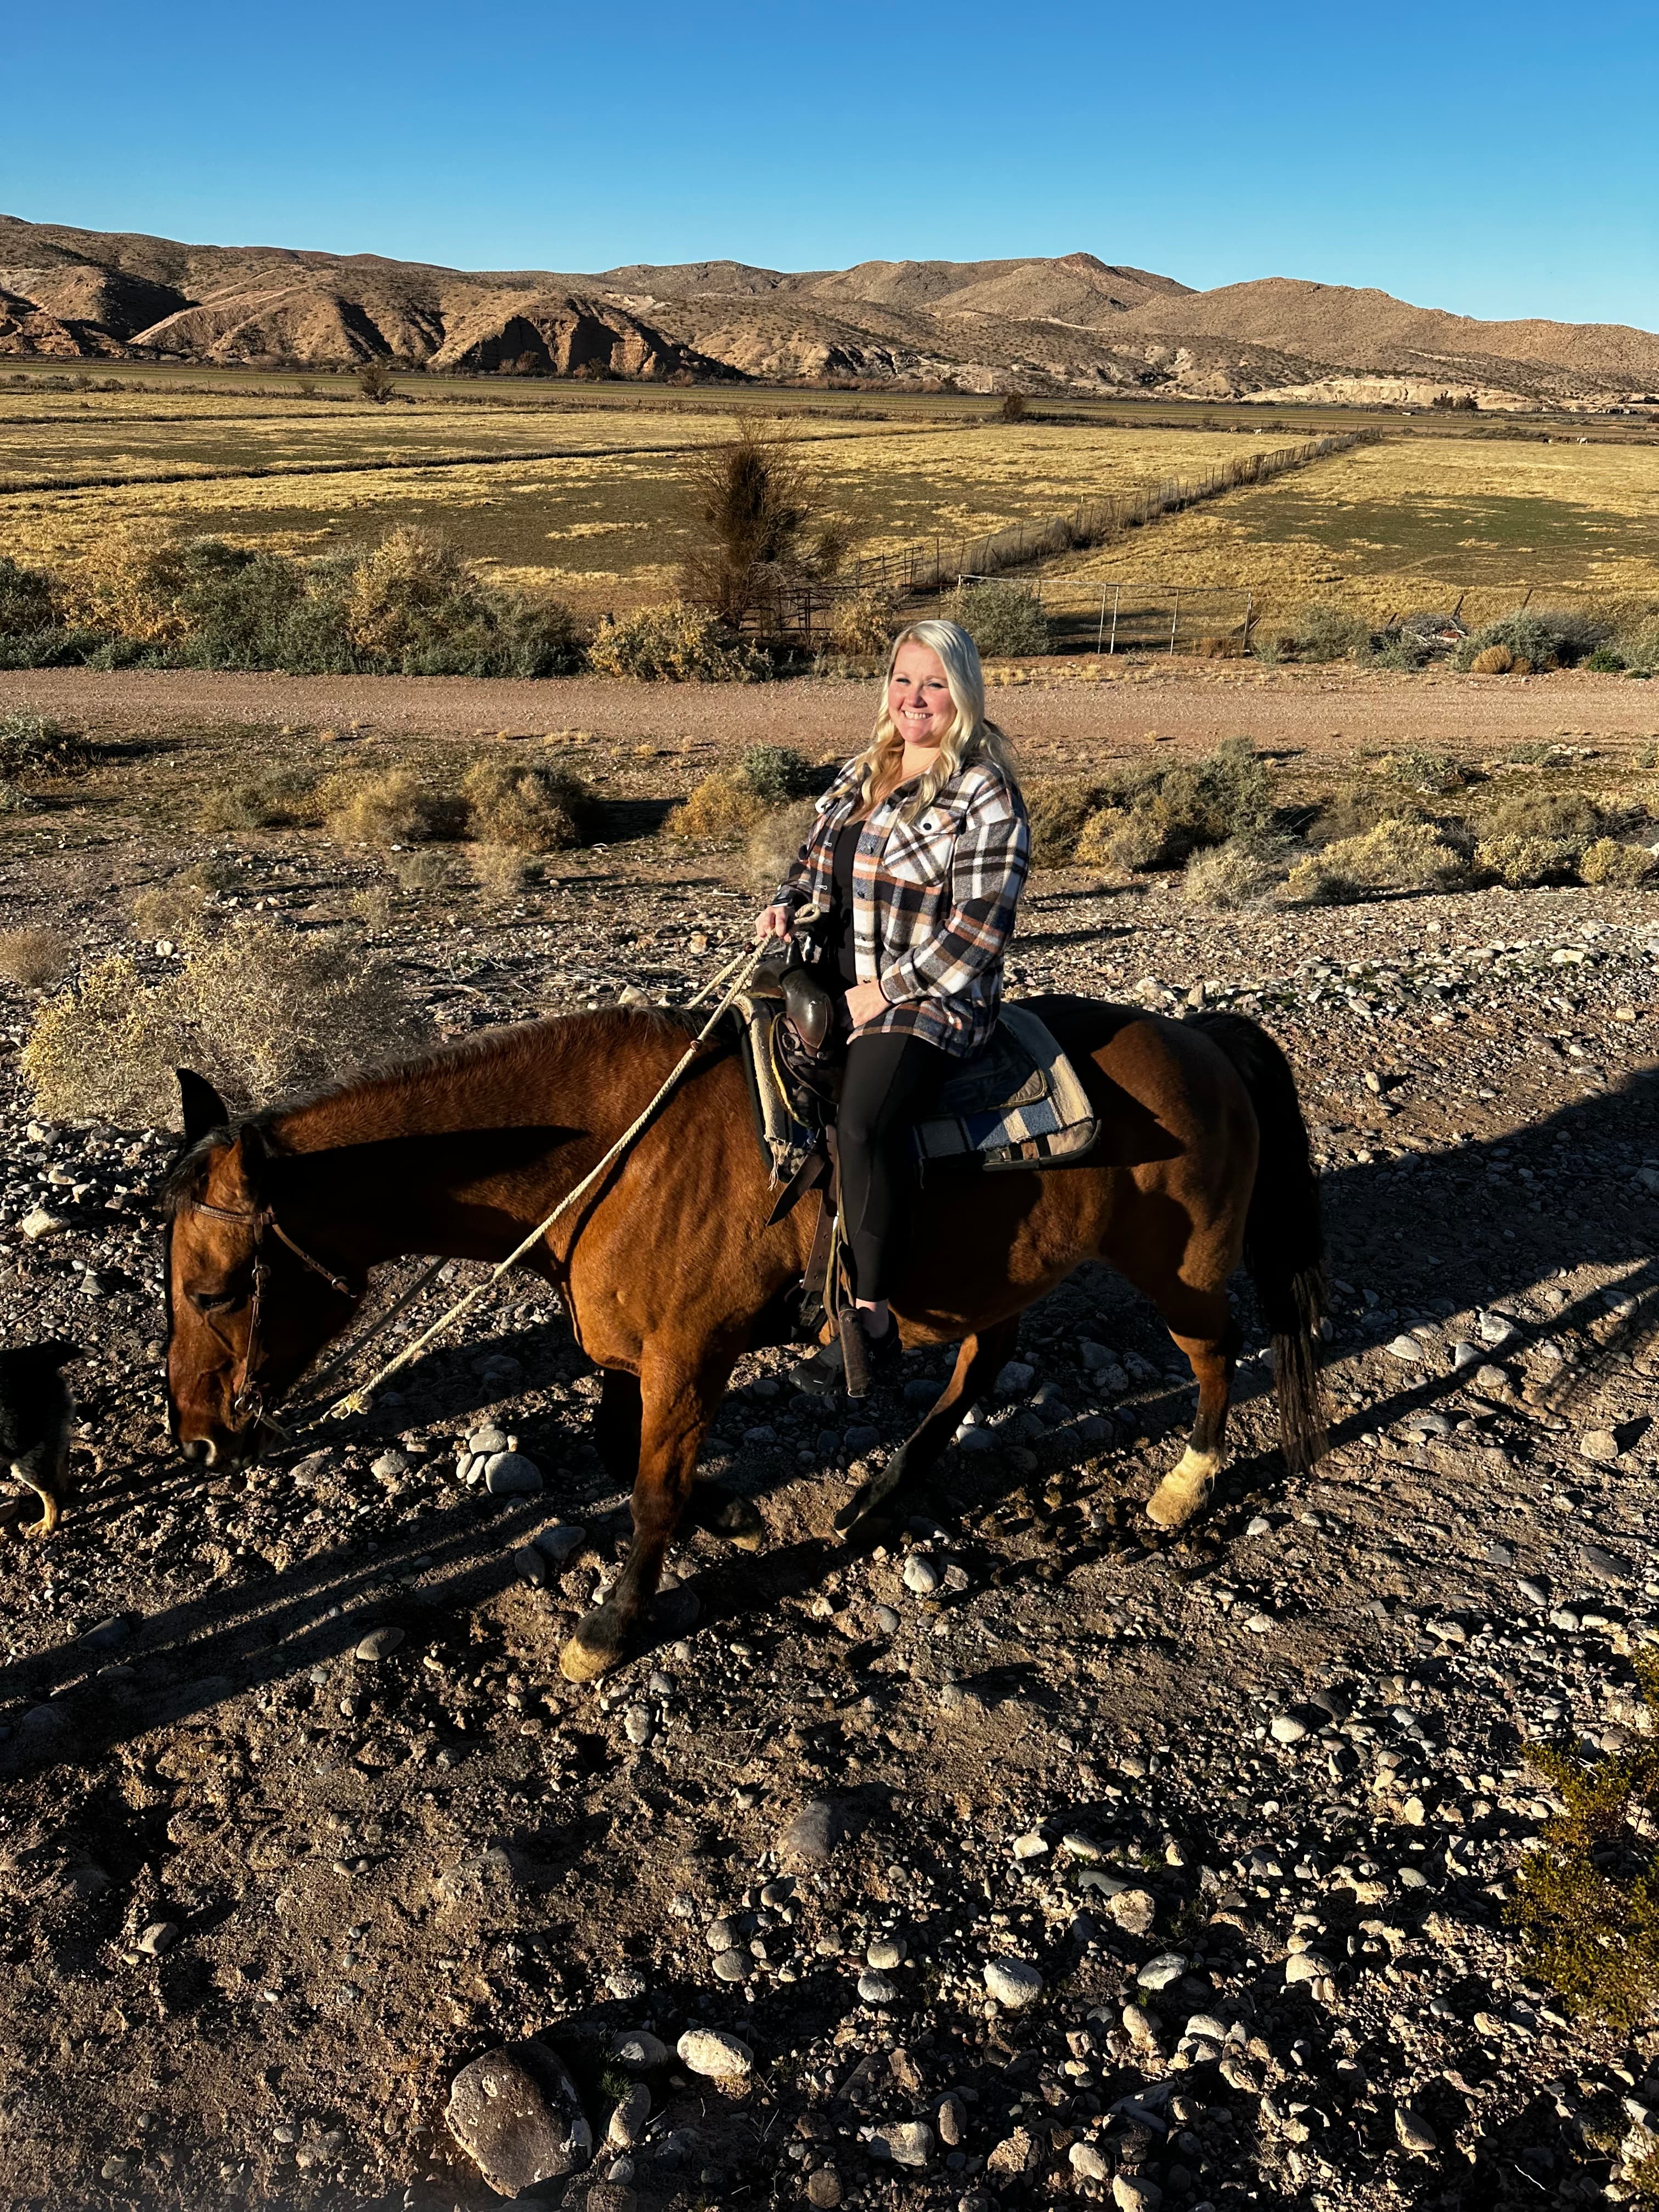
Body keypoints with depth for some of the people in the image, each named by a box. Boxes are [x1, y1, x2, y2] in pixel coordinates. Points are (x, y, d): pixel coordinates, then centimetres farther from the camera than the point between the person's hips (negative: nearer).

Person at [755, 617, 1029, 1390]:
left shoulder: (985, 795, -9)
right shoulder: (860, 773, 15)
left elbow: (979, 924, -16)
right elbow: (814, 857, 26)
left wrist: (887, 991, -17)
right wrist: (785, 906, 3)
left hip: (928, 1000, -9)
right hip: (832, 980, 9)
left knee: (862, 1118, -31)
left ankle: (871, 1316, -23)